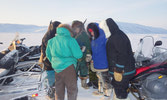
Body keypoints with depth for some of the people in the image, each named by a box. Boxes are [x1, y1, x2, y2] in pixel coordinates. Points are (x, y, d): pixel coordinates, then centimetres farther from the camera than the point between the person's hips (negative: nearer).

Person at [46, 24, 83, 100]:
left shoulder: (51, 41, 6)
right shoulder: (70, 40, -12)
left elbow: (48, 55, 15)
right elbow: (78, 55, -13)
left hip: (56, 68, 6)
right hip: (68, 67, -6)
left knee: (59, 89, 19)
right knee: (72, 89, 9)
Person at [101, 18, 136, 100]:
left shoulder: (118, 37, -20)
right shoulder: (113, 36, 13)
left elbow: (122, 55, -25)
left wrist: (118, 70, -23)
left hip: (122, 71, -10)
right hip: (117, 69, 10)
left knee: (121, 93, -1)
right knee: (116, 87, 23)